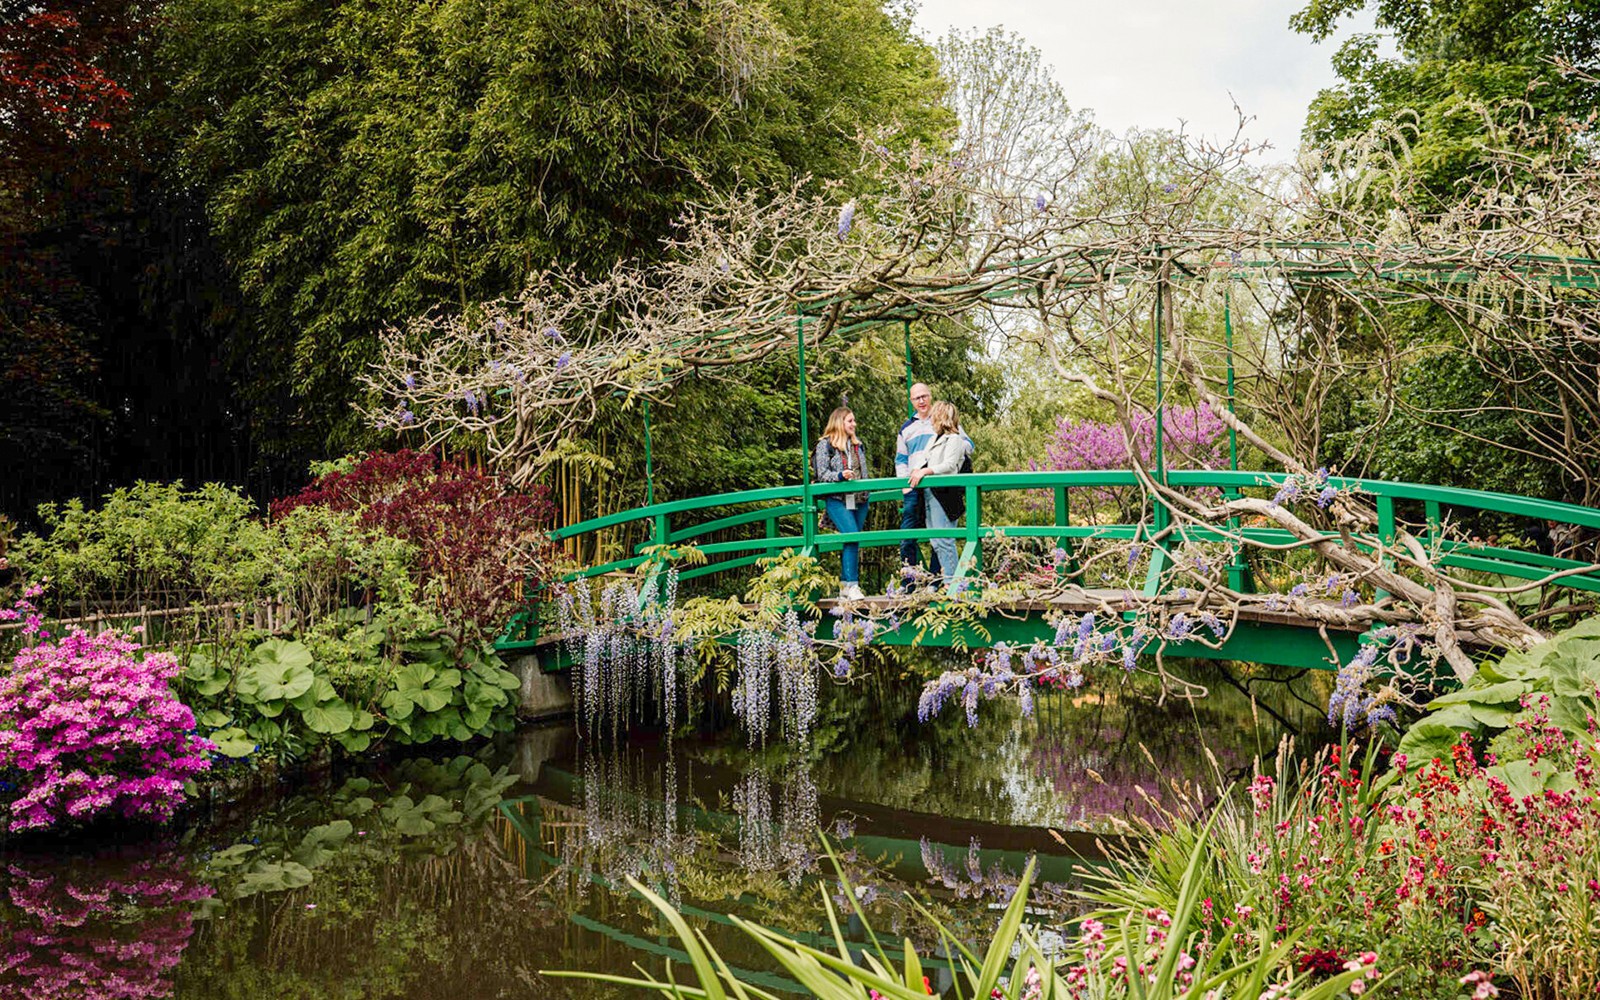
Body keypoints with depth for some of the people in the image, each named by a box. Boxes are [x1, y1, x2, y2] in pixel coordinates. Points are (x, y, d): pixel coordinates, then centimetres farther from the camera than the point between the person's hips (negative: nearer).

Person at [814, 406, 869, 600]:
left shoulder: (857, 444, 17)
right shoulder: (825, 444, -2)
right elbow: (822, 474, -7)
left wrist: (866, 491, 17)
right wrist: (840, 476, -23)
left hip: (859, 500, 6)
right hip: (837, 499, -6)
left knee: (851, 541, 5)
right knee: (852, 538, -20)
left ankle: (845, 586, 11)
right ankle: (852, 585, -18)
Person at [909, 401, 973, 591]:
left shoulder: (954, 439, -5)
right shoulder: (936, 438, 22)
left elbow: (949, 465, -14)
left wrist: (925, 471, -19)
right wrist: (918, 470, 7)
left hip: (943, 493, -9)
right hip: (929, 492, 9)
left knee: (944, 539, -12)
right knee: (936, 541, 7)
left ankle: (951, 581, -12)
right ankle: (944, 574, 10)